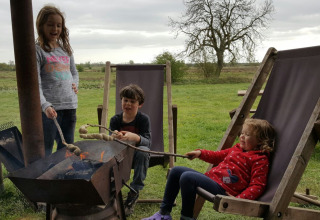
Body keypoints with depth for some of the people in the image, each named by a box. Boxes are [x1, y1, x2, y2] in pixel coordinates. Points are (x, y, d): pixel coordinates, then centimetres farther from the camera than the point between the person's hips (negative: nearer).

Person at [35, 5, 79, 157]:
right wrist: (45, 105, -29)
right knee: (45, 152, 1)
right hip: (50, 109, -6)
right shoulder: (37, 50, -5)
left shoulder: (66, 49, 15)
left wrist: (75, 84, 3)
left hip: (70, 106, 6)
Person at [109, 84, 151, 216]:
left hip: (137, 156, -2)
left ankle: (134, 192, -23)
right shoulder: (115, 119, -3)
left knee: (143, 150, -35)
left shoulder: (143, 119, -10)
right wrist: (114, 138, -37)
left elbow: (147, 142, -23)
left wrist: (134, 137, -46)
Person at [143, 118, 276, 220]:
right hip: (210, 178, 10)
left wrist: (239, 199, -26)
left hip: (222, 189, -9)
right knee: (176, 171, 8)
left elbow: (258, 185, -14)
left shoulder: (260, 159, -6)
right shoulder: (237, 148, 19)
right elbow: (218, 156, 32)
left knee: (187, 177, -28)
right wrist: (200, 153, 23)